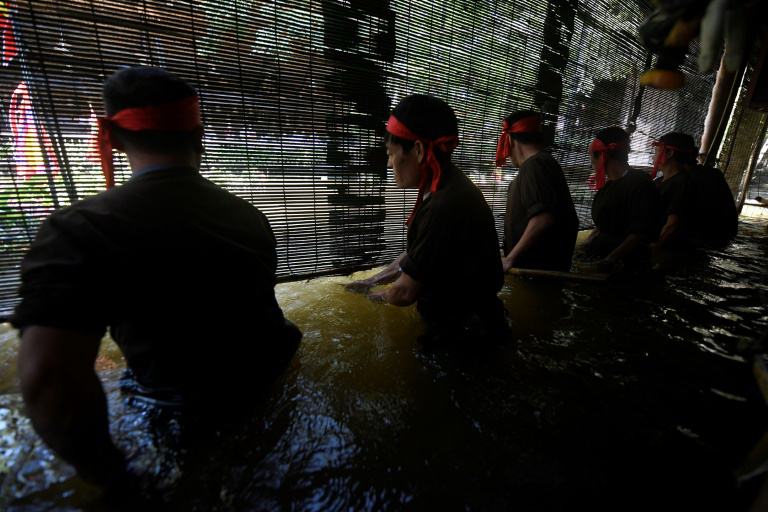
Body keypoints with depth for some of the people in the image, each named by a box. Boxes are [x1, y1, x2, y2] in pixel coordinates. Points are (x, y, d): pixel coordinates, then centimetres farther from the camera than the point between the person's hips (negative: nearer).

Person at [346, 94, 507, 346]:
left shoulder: (444, 207, -31)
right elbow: (412, 254, 10)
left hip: (460, 326, -8)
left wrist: (372, 295, 0)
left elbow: (404, 293, -20)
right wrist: (372, 281, 10)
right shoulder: (446, 189, 1)